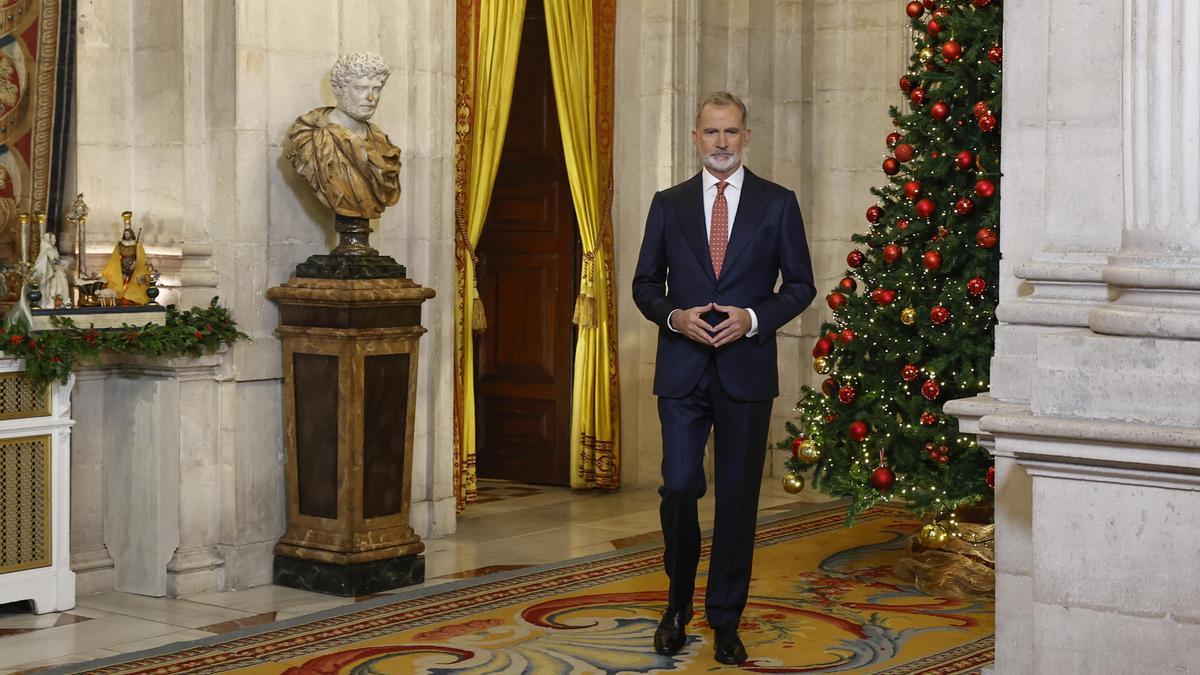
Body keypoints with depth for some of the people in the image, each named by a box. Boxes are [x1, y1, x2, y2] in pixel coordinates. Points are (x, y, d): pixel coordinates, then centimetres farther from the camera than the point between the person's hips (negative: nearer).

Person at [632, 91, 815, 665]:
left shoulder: (778, 204, 4)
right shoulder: (668, 204, 8)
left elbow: (800, 285, 5)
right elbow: (645, 283, 11)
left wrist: (753, 318, -11)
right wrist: (674, 316, -9)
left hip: (747, 370, 0)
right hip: (682, 371, 1)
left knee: (738, 495, 4)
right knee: (679, 488, -3)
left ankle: (725, 619, 15)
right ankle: (678, 606, 19)